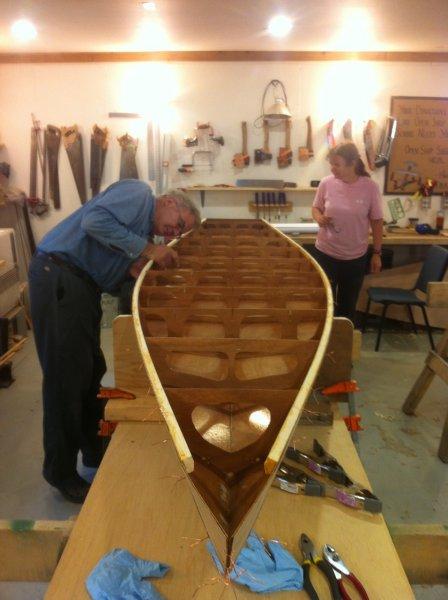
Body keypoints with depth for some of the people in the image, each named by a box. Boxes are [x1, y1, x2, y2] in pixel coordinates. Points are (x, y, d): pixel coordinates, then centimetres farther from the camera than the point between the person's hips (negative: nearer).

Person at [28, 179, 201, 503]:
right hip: (59, 278, -10)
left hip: (84, 287, 10)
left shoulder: (145, 234, 21)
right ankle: (62, 473, 12)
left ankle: (95, 452, 32)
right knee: (67, 376, -4)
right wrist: (146, 250, -17)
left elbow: (110, 282, 15)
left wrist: (135, 270, -5)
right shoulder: (138, 192, -4)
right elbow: (94, 220, -22)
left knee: (91, 373, 15)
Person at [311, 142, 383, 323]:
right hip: (325, 253, 1)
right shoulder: (326, 183, -8)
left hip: (355, 257, 0)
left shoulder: (370, 187, -11)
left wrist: (377, 253, 0)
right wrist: (319, 218, -16)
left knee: (348, 304, 16)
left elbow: (376, 221, -3)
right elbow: (316, 208, 7)